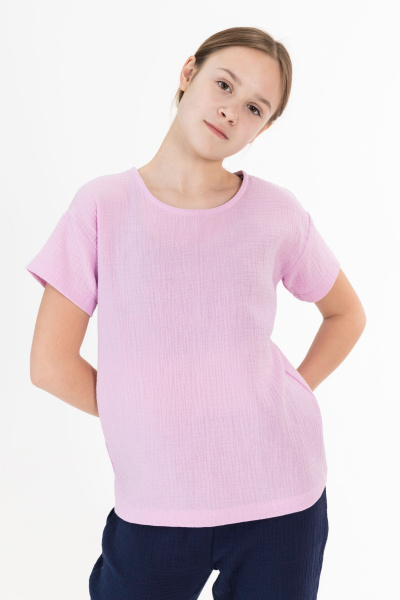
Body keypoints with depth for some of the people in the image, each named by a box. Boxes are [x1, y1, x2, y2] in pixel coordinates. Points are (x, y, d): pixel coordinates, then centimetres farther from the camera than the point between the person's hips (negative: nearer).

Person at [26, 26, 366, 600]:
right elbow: (51, 363, -4)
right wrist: (146, 421, 0)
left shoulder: (278, 214, -4)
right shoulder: (104, 206, -6)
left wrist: (293, 393, 1)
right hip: (153, 504, 0)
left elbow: (347, 315, 12)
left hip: (280, 498, 1)